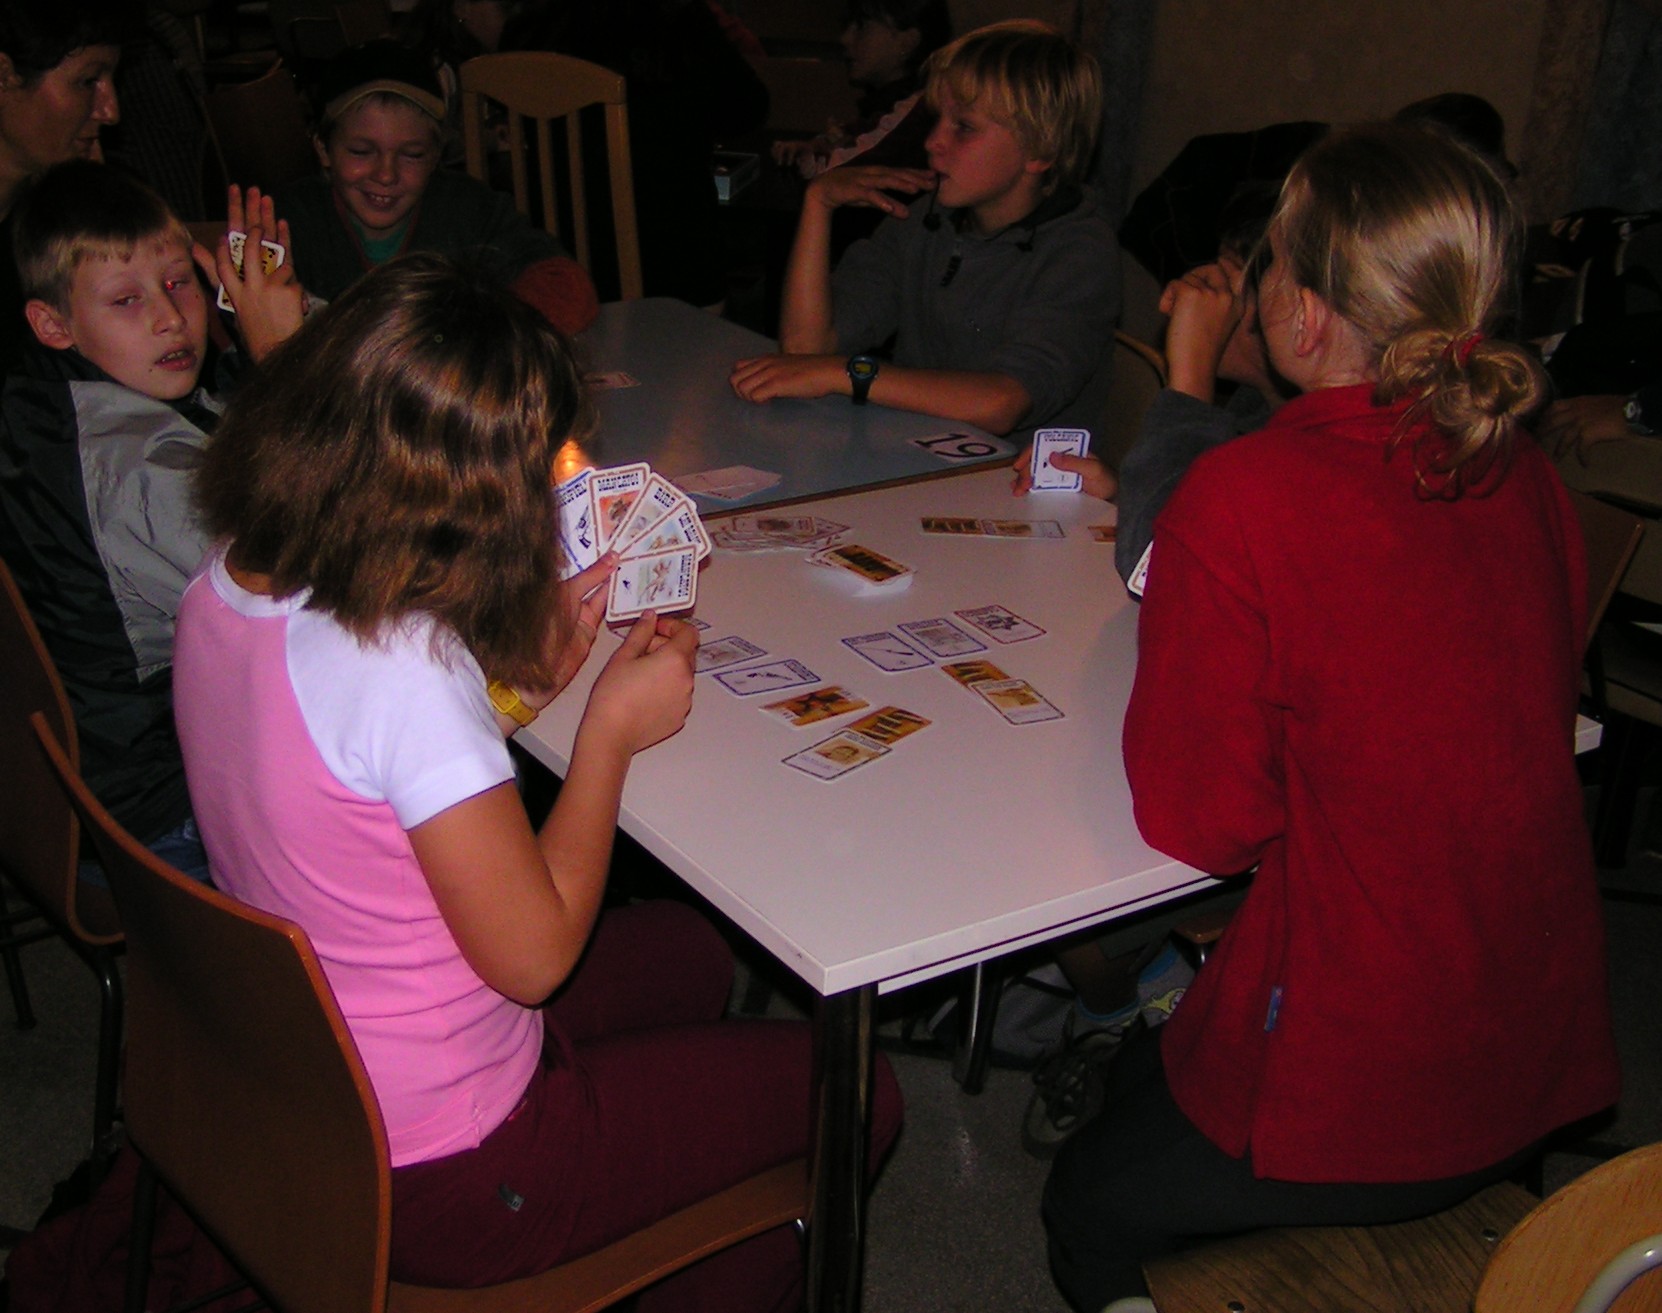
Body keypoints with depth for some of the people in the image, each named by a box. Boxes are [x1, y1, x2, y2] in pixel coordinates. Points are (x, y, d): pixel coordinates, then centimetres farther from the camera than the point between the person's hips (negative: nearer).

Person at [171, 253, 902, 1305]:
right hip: (437, 1177, -8)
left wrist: (531, 676, 0)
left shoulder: (226, 585, -5)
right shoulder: (400, 668, -32)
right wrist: (612, 728, -12)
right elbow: (532, 954, -23)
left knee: (686, 952, 27)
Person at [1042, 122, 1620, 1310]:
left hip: (1371, 1096, -7)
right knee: (1140, 1072, 32)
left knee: (1092, 1207, 24)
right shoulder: (1525, 477, -3)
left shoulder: (1243, 499, -24)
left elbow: (1196, 818, -17)